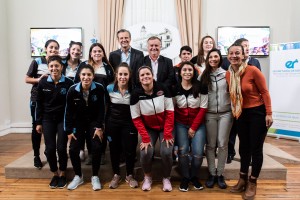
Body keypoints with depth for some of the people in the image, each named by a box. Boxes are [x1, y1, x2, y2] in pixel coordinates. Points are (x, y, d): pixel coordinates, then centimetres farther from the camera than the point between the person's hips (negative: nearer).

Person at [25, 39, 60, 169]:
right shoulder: (37, 62, -3)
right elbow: (27, 79, -1)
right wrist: (39, 79, -17)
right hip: (37, 99, -1)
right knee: (37, 127, 6)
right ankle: (36, 156, 19)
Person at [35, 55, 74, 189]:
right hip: (48, 119, 2)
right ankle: (55, 174, 23)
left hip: (63, 119, -2)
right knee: (50, 149, 1)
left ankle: (62, 174, 21)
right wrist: (39, 122, 3)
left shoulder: (69, 83, -11)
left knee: (61, 148, -2)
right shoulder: (43, 82, -4)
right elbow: (39, 104, 3)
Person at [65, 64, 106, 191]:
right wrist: (69, 131, -5)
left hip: (94, 122, -1)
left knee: (96, 147, -15)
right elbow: (68, 111, -6)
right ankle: (78, 176, 18)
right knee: (73, 149, -7)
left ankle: (95, 177, 9)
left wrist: (99, 127, -13)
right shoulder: (73, 90, -16)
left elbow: (101, 109, -10)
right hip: (78, 122, 2)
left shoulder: (99, 89, -19)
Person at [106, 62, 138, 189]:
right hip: (113, 123, 2)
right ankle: (116, 175, 31)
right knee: (114, 149, 11)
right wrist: (106, 125, 2)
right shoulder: (109, 88, -5)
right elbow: (107, 107, 2)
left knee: (130, 149, 2)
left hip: (129, 124, -1)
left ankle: (129, 175, 26)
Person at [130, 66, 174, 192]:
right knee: (146, 153, -18)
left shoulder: (162, 89, -15)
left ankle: (166, 178, 13)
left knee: (166, 152, -17)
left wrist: (167, 134, -14)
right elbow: (136, 119, -11)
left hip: (165, 128, 0)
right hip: (148, 129, 0)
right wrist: (145, 138, -16)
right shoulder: (136, 94, -15)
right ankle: (147, 177, 13)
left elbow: (170, 113, -11)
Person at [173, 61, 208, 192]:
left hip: (198, 125, 0)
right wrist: (174, 124, -4)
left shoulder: (201, 88, -6)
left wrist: (194, 127, -8)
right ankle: (185, 177, 17)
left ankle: (194, 176, 20)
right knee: (183, 151, -6)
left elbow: (203, 109, -6)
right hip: (181, 124, 1)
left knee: (198, 153, -7)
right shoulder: (175, 89, -3)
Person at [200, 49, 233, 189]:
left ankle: (220, 174, 17)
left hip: (225, 113, 0)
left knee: (223, 144, 3)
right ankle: (212, 173, 19)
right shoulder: (204, 76, 5)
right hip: (209, 114, 1)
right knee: (210, 144, 6)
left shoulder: (226, 74, 2)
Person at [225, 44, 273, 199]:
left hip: (258, 113, -5)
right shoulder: (228, 74, -1)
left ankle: (252, 183, 22)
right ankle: (243, 179, 32)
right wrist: (234, 112, 12)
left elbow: (264, 92, -11)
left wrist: (269, 113, -12)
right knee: (243, 147, 15)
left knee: (256, 148, 5)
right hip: (241, 114, 5)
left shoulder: (253, 70, -17)